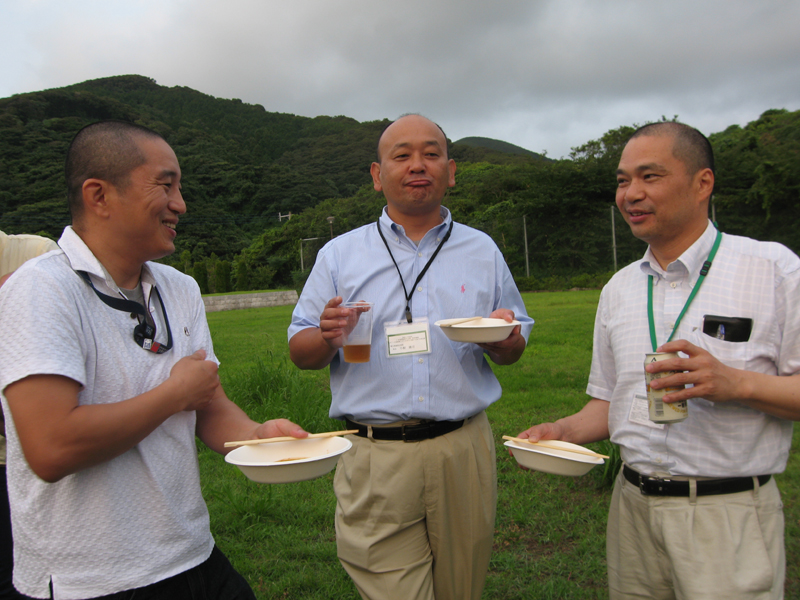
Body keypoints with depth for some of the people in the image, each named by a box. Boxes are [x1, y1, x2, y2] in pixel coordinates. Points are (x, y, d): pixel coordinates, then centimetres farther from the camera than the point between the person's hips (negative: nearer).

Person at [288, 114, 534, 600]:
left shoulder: (483, 251, 10)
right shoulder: (339, 255, 6)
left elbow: (513, 352, 14)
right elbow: (300, 352, 7)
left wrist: (504, 337, -10)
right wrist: (329, 337, -16)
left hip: (464, 450, 2)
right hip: (375, 457, -1)